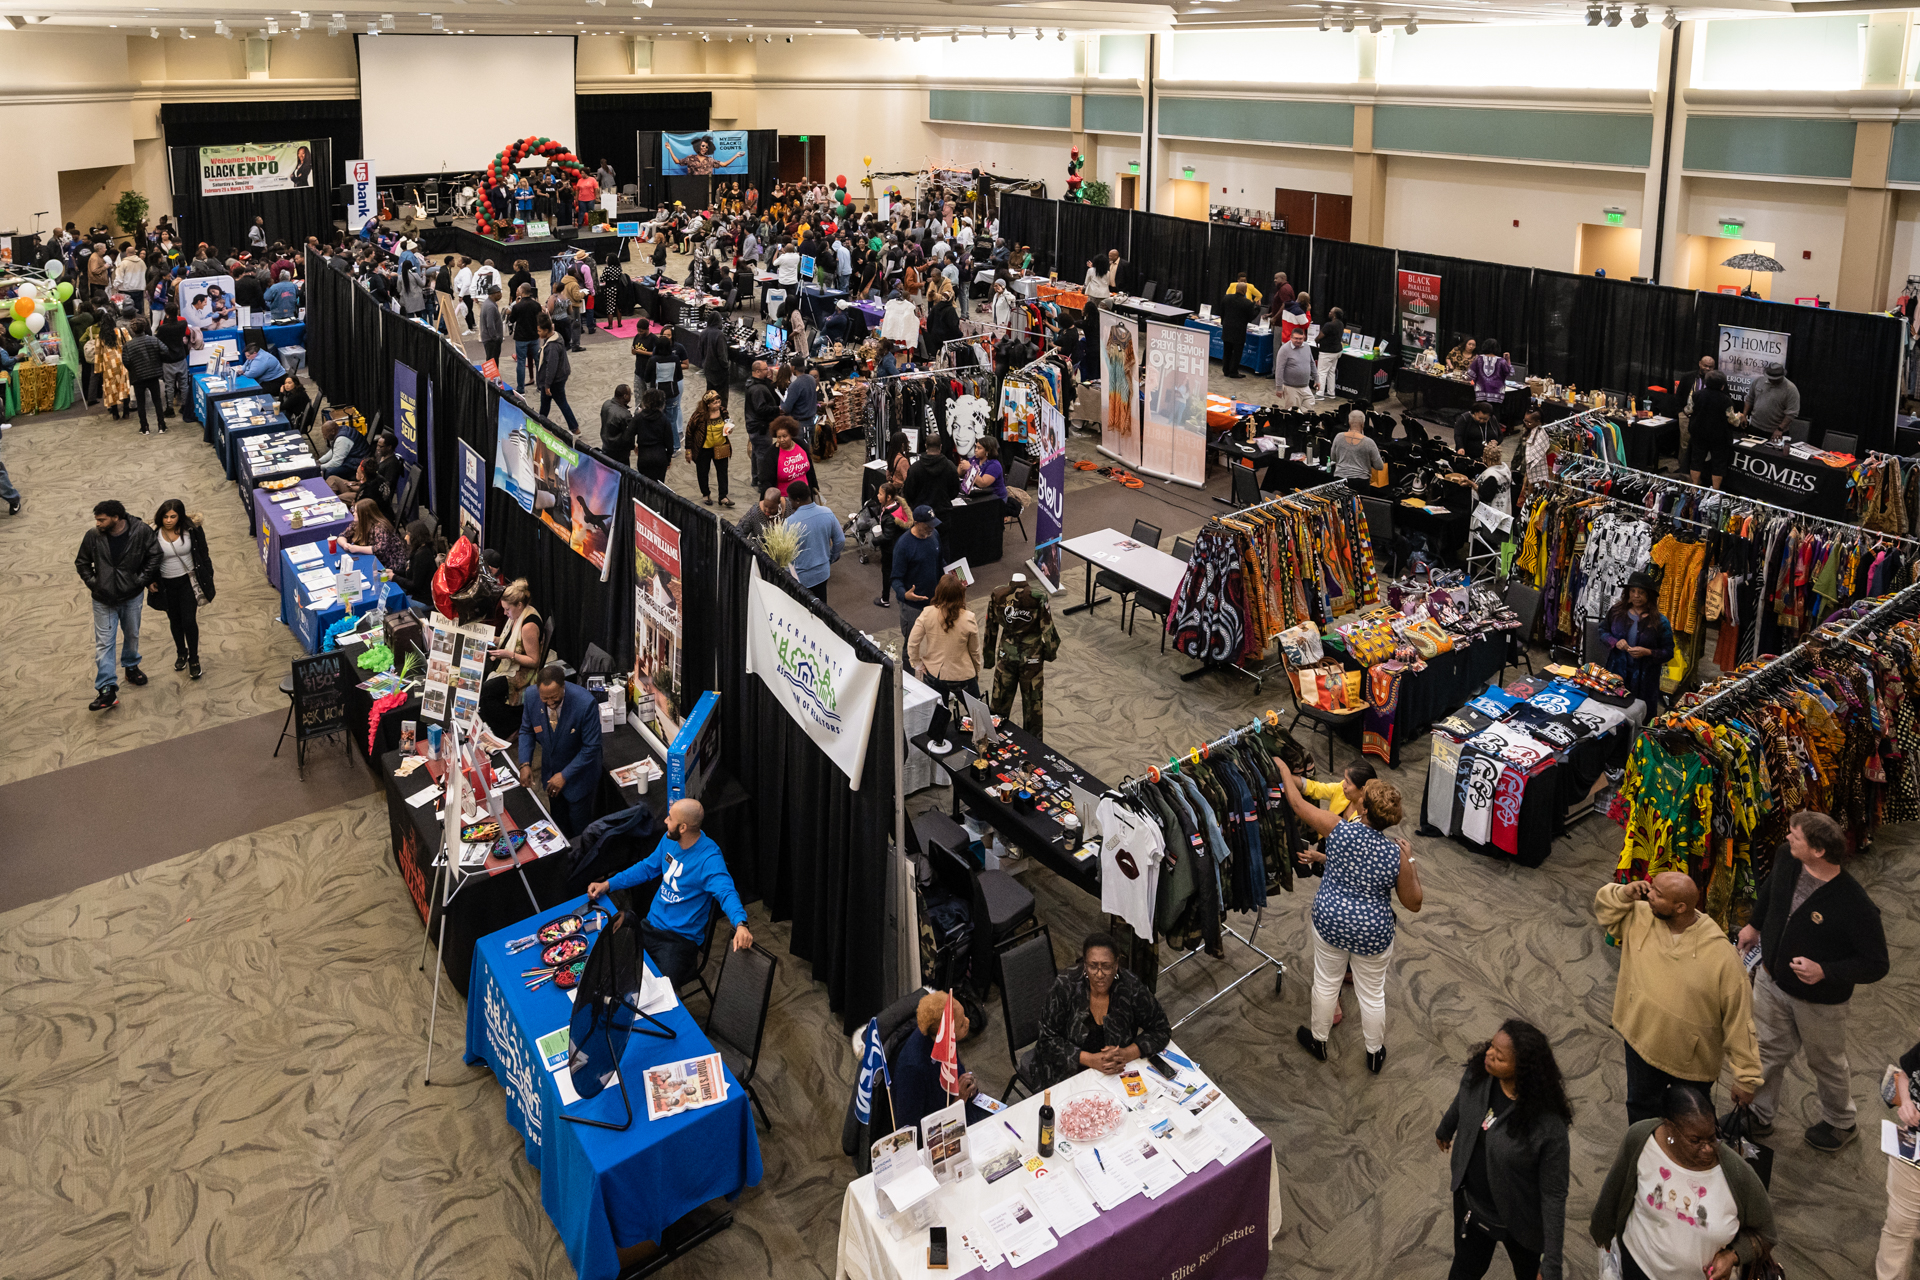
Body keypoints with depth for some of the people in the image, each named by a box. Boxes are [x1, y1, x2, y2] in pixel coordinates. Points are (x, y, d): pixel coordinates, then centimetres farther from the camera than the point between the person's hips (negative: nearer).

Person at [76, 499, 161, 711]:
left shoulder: (142, 532, -15)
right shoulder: (93, 536, -11)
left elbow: (154, 556, -3)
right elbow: (81, 562, 5)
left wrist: (142, 580, -7)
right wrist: (92, 583, -5)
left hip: (132, 596, 0)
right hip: (103, 600, 0)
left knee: (132, 635, 20)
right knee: (104, 643, -4)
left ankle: (131, 666, 47)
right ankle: (107, 690, -5)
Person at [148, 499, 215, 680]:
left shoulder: (192, 530, -14)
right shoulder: (154, 535, -14)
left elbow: (203, 555, -3)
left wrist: (207, 580, 0)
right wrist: (149, 581, -1)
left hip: (188, 581, -2)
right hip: (166, 586, 2)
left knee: (189, 620, -7)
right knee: (175, 621, 18)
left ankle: (194, 659, 12)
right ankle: (181, 653, 42)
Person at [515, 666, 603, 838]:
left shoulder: (585, 703, -32)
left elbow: (591, 747, -23)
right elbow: (527, 731, 0)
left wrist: (565, 775, -22)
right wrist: (525, 763, -13)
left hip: (578, 776, -4)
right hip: (551, 772, 4)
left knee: (579, 828, 11)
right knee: (559, 824, 23)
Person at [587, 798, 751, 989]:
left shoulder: (709, 858, -22)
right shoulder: (669, 840, 2)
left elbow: (726, 892, -33)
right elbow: (647, 868, 17)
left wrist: (740, 924, -52)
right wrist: (607, 884, 11)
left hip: (681, 936, -7)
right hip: (651, 924, 7)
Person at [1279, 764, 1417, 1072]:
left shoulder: (1339, 830, -23)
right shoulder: (1397, 856, -22)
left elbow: (1298, 804, -10)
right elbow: (1414, 903, -9)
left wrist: (1284, 770, 6)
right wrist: (1410, 862, 1)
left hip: (1330, 921, 1)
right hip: (1371, 932, 0)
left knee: (1326, 982, 24)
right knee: (1371, 994, 21)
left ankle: (1318, 1040, 45)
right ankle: (1375, 1054, 41)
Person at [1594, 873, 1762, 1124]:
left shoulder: (1721, 956, -28)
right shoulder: (1640, 918, -15)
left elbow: (1739, 1020, -21)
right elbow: (1604, 909, 5)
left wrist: (1747, 1078, -15)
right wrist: (1624, 893, -18)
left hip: (1693, 1059, -4)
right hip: (1641, 1044, 4)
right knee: (1640, 1108, 28)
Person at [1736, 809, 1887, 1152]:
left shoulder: (1855, 907, -35)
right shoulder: (1785, 857, -17)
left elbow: (1876, 966, -25)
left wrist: (1824, 971, -36)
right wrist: (1754, 925, 17)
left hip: (1819, 1001, -5)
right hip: (1770, 979, 5)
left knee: (1827, 1062, 22)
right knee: (1767, 1050, 22)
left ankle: (1840, 1123, 49)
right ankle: (1758, 1115, 44)